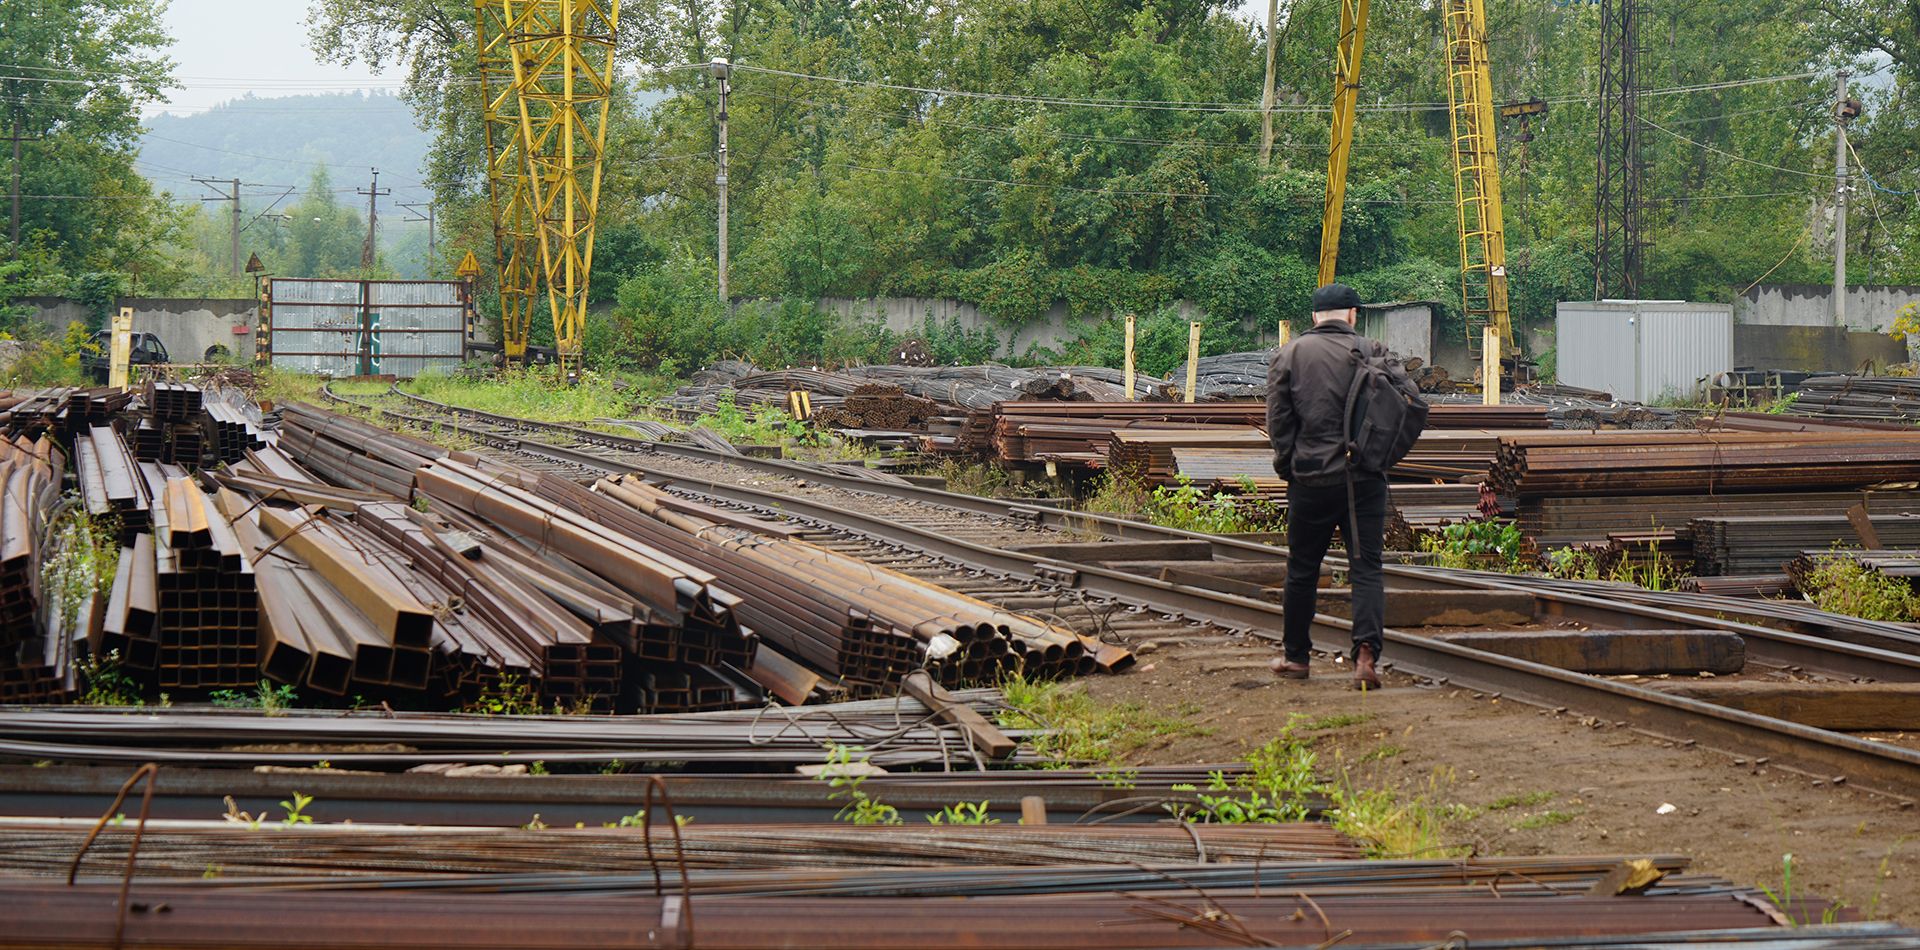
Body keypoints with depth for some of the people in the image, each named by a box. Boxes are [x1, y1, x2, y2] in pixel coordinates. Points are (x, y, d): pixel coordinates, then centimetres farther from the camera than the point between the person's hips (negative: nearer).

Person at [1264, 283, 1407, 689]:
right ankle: (1366, 652, -16)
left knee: (1302, 570, 13)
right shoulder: (1374, 354, -1)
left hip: (1310, 478, 1)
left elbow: (1277, 417, 1)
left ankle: (1295, 655, 23)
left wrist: (1288, 464, 10)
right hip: (1365, 479, -1)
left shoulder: (1288, 355, 3)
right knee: (1366, 568, 0)